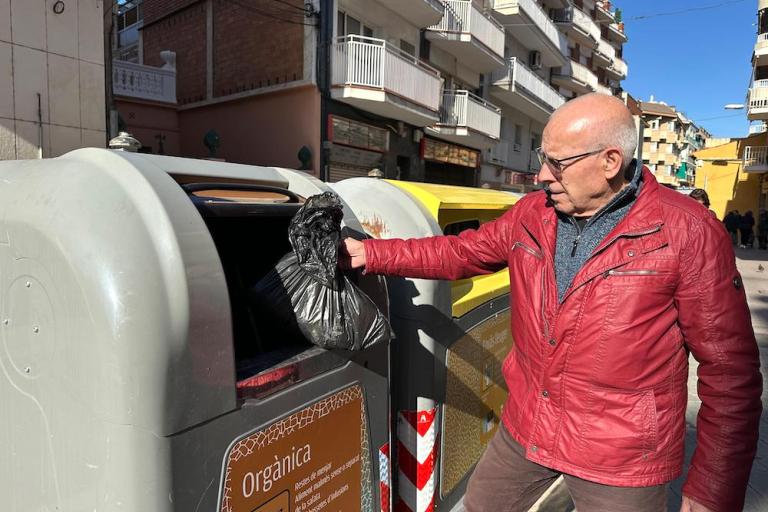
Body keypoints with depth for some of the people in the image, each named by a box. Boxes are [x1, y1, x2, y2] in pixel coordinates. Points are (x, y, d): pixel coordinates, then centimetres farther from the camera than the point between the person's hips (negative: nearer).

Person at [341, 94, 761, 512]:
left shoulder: (686, 232, -16)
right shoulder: (531, 214, -2)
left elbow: (729, 368, -12)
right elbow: (460, 253, 7)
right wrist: (369, 253, -1)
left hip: (621, 460, -4)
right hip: (524, 429, 5)